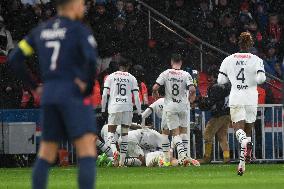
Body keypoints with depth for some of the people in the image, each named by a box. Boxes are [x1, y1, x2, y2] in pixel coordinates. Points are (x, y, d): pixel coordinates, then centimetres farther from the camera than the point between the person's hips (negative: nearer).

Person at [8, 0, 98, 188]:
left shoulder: (40, 30, 15)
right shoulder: (80, 30, -5)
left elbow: (14, 59, 13)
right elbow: (91, 59, -24)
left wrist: (35, 87, 16)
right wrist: (88, 88, -10)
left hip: (49, 96, 7)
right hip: (74, 96, -7)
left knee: (46, 154, 15)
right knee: (88, 153, -11)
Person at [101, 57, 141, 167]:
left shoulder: (111, 77, 7)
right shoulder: (132, 78, 9)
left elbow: (104, 94, 2)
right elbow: (136, 96, 5)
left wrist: (103, 109, 9)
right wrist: (139, 112, 8)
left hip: (114, 107, -1)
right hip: (127, 107, 1)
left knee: (111, 132, 7)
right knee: (124, 133, 9)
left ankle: (114, 151, -22)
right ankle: (122, 161, 5)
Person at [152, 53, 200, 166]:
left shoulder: (166, 74, -4)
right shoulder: (186, 75, -4)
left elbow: (155, 88, -9)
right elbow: (192, 90, -13)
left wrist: (155, 95, 14)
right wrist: (191, 99, 8)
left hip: (170, 106, -1)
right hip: (183, 106, 1)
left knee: (175, 133, 0)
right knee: (184, 130, 16)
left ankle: (182, 154, -17)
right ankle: (185, 154, 13)